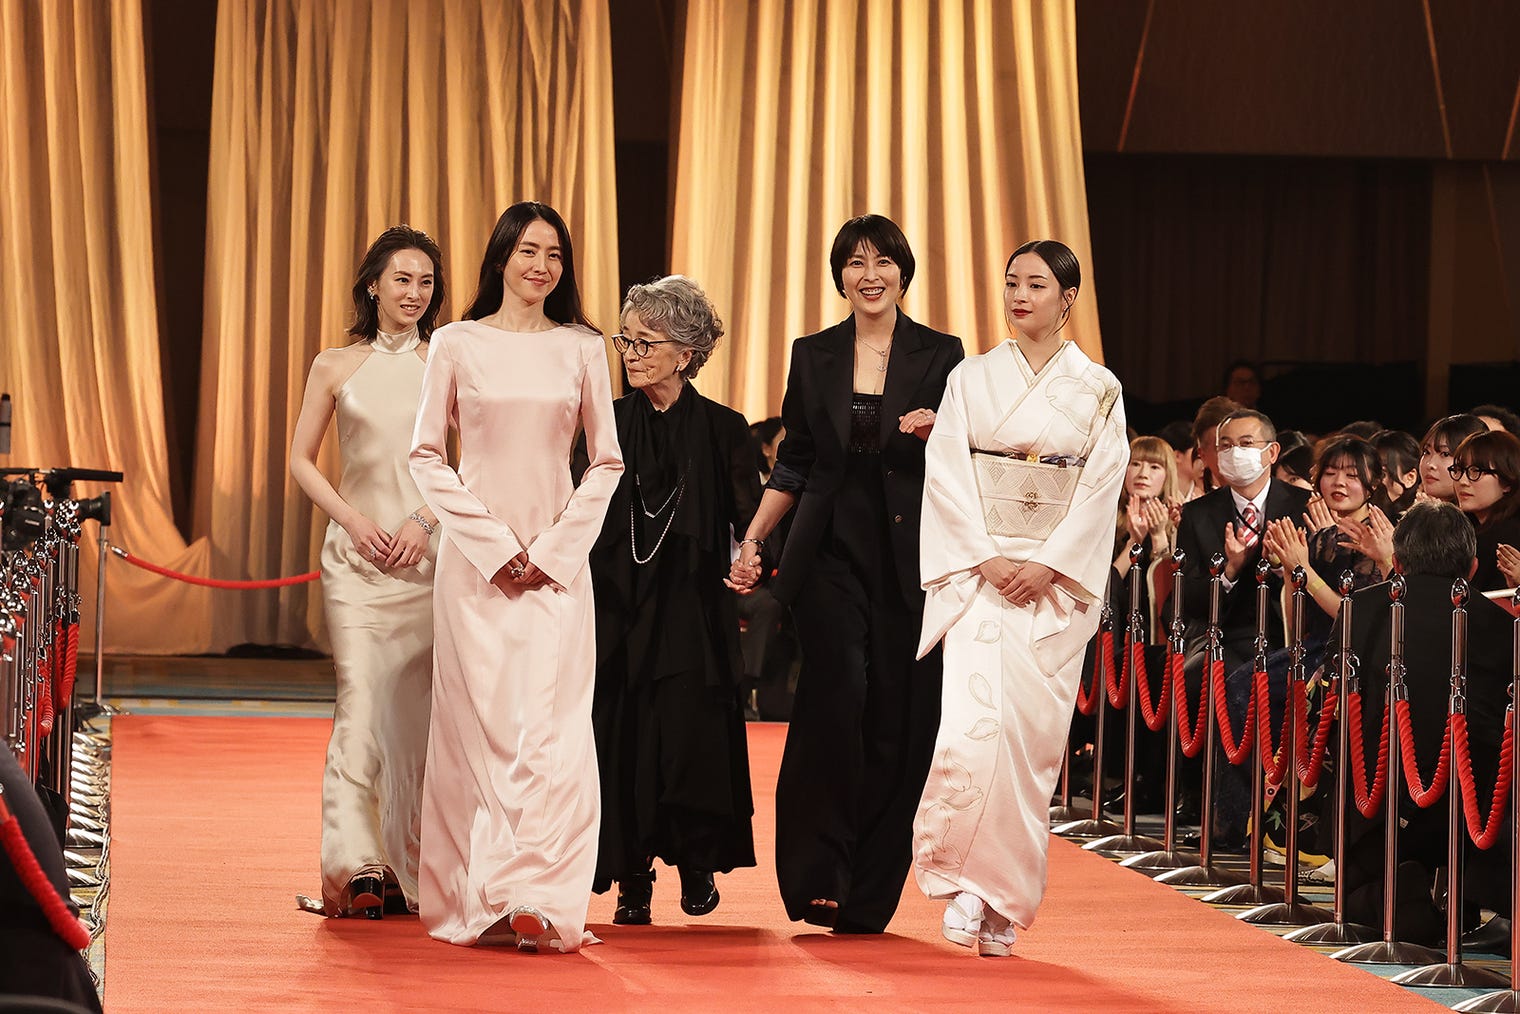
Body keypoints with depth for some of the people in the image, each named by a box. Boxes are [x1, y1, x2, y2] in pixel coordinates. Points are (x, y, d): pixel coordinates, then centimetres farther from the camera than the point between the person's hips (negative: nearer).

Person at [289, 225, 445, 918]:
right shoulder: (336, 368, 7)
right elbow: (301, 459, 10)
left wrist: (427, 519, -9)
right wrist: (353, 519, -4)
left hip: (427, 555, 1)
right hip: (356, 553, -1)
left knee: (414, 709, 1)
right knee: (361, 699, -12)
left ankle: (407, 867, 9)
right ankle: (355, 866, -16)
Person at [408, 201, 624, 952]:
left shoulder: (582, 349, 7)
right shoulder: (457, 345, 3)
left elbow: (606, 461, 8)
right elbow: (426, 455, 2)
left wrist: (555, 549, -3)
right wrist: (492, 543, -7)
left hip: (558, 560, 1)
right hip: (476, 560, -1)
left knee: (550, 723, -9)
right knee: (479, 721, -2)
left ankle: (540, 898, -13)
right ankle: (480, 898, 4)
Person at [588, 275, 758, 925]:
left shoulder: (721, 430, 1)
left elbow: (751, 518, 2)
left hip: (692, 618, -2)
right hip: (615, 610, 2)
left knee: (689, 743, -9)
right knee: (620, 743, -2)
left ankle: (698, 864, 12)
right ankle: (633, 881, 9)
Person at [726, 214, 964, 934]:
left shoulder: (940, 355, 5)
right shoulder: (814, 356, 10)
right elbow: (794, 463, 15)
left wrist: (938, 434, -14)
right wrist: (753, 537, 8)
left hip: (909, 558, 0)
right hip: (831, 554, 0)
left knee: (898, 717, -2)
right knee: (838, 693, -17)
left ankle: (868, 895, 6)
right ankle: (817, 873, -11)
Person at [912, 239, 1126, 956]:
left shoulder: (1098, 390, 6)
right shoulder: (971, 379, 7)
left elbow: (1102, 487, -1)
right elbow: (946, 473, -1)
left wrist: (1046, 566, -12)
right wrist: (987, 559, -12)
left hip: (1056, 580, 0)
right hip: (977, 571, 0)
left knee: (1030, 736, -2)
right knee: (971, 721, -17)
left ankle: (1005, 901, 6)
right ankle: (963, 881, -7)